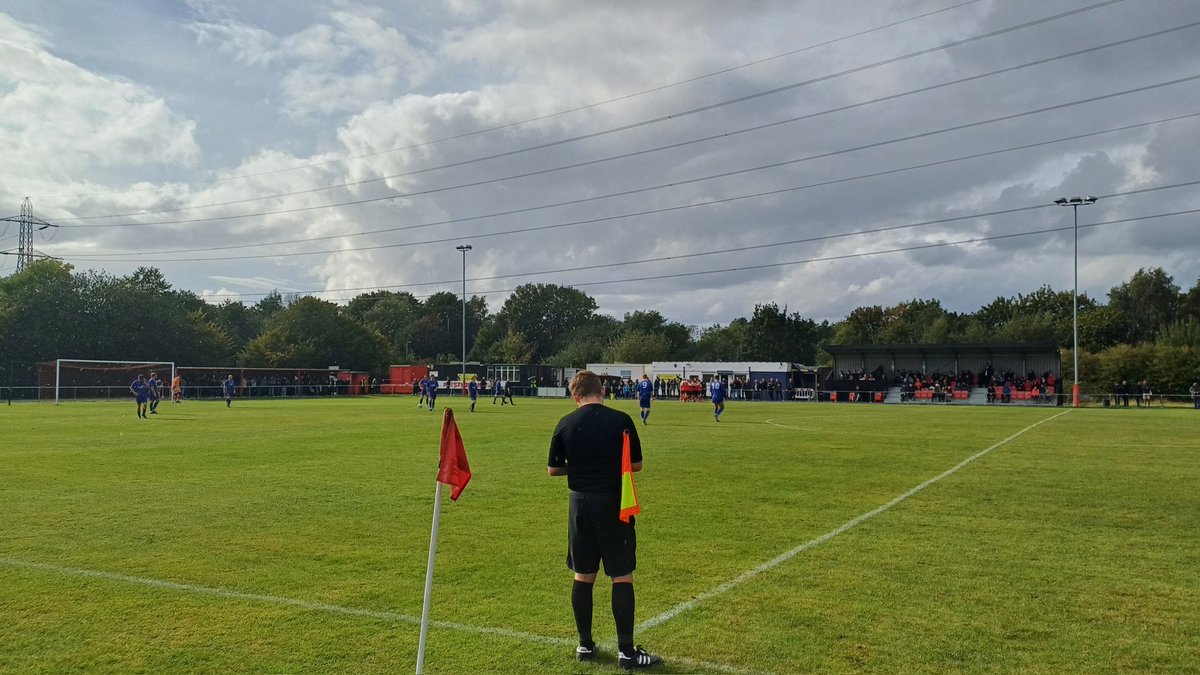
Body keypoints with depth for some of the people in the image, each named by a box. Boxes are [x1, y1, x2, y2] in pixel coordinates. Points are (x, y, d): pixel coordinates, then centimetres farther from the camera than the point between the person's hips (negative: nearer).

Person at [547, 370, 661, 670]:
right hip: (613, 505, -3)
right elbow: (636, 464, 0)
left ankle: (585, 645, 23)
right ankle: (626, 651, 7)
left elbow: (553, 469, 3)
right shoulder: (621, 421, -8)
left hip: (580, 504, 3)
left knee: (583, 576, 14)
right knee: (622, 578, 4)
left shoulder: (565, 424, -3)